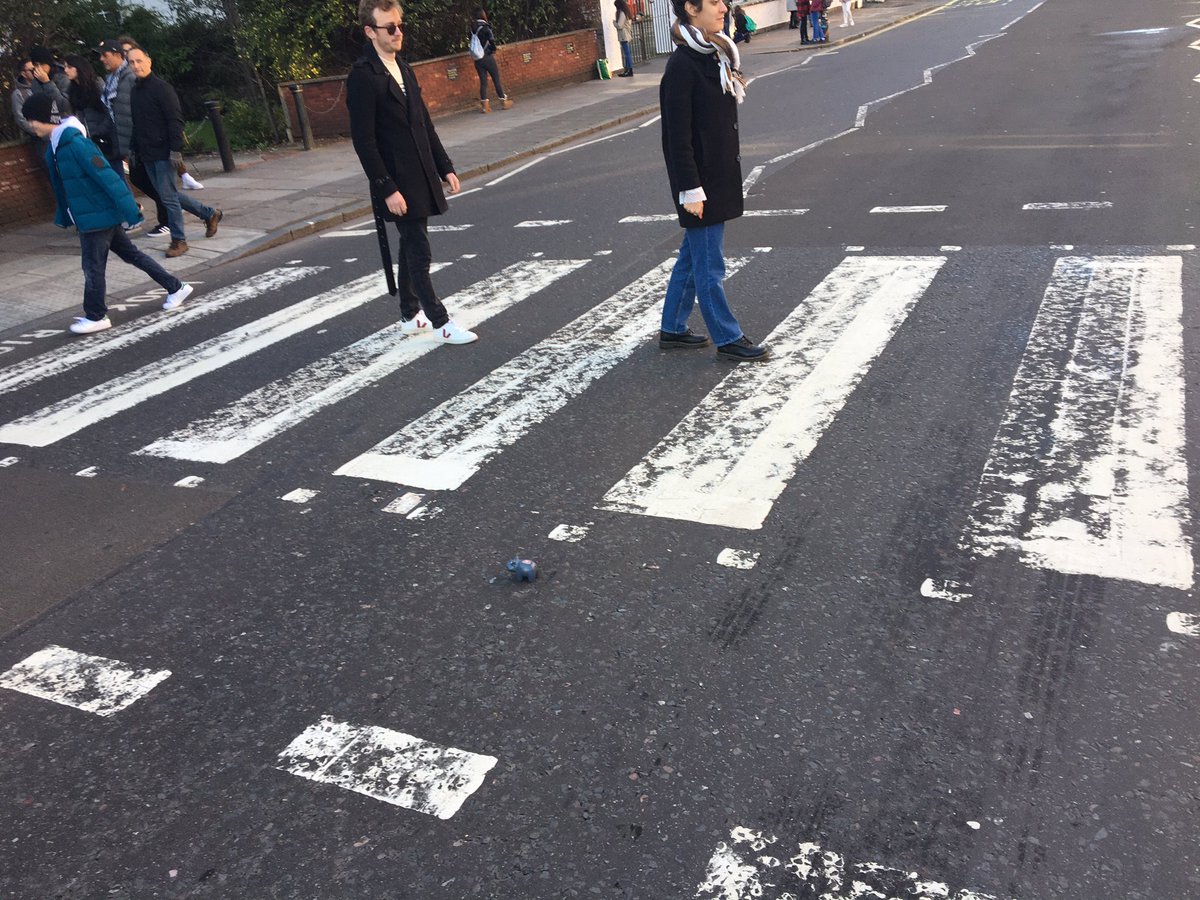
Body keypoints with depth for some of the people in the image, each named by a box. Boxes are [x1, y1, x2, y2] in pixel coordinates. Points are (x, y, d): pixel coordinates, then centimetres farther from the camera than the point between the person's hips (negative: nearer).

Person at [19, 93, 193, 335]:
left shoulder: (75, 143, -22)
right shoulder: (55, 145, 7)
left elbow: (106, 176, -24)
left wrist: (130, 211, -25)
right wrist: (63, 216, 22)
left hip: (98, 215, -9)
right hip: (87, 215, 9)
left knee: (93, 266, 2)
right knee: (131, 254, 15)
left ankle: (96, 317, 16)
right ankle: (175, 287, 23)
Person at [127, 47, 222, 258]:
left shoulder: (162, 88, -9)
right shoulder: (135, 91, 13)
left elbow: (176, 120, -14)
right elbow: (136, 124, 19)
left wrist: (176, 149, -20)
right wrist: (134, 151, 16)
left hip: (164, 153, -8)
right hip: (147, 155, 8)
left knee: (168, 196, -5)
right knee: (168, 194, 12)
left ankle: (178, 240, 6)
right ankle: (209, 214, 26)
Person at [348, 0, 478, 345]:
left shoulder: (404, 69, 13)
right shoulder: (362, 76, -13)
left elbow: (425, 125, 17)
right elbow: (363, 140, -16)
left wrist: (445, 167, 12)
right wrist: (387, 189, -19)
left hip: (421, 178, 8)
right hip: (397, 184, -8)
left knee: (412, 248, 14)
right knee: (418, 252, -4)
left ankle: (410, 316, 25)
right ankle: (440, 322, 3)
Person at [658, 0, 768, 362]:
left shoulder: (715, 55, 11)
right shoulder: (682, 65, -16)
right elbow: (678, 136, -18)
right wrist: (690, 189, -19)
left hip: (721, 176, 9)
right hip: (700, 181, -9)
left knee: (692, 257, 16)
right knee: (709, 264, 1)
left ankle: (673, 330, 28)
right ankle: (728, 339, 11)